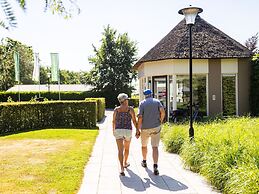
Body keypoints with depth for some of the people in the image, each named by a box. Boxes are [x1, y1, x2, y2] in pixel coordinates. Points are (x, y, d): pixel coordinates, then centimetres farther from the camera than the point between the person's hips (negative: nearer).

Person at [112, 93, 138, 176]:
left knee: (120, 150, -4)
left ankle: (122, 168, -17)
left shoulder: (116, 109, 0)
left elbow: (114, 121, 7)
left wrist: (113, 130, 21)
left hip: (118, 131, 0)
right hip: (128, 131, 0)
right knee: (126, 148, 22)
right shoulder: (130, 109, -5)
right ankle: (125, 163, 41)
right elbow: (134, 121, -6)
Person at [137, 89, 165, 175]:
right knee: (155, 147, 1)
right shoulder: (157, 101, 3)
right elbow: (163, 112, -13)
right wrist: (161, 121, 3)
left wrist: (138, 129, -4)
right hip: (156, 127, 1)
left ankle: (144, 162, 39)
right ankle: (155, 167, -12)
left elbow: (140, 118, -10)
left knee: (144, 145, 21)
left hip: (145, 128, 0)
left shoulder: (142, 103, -2)